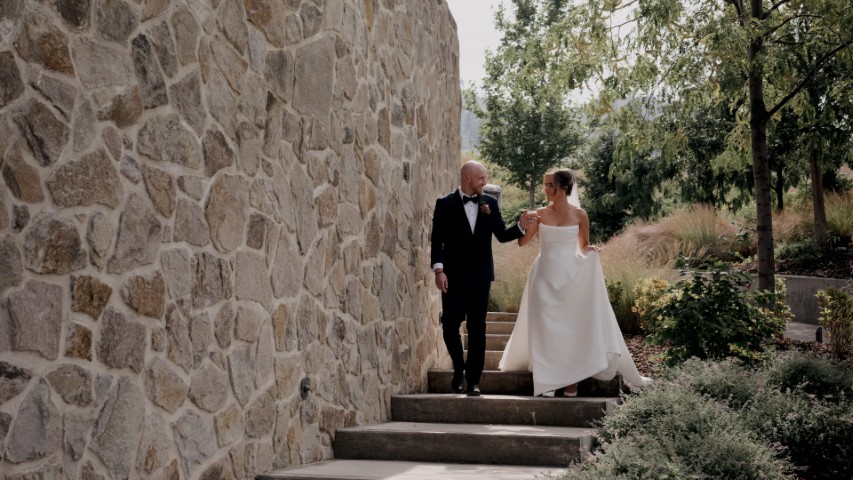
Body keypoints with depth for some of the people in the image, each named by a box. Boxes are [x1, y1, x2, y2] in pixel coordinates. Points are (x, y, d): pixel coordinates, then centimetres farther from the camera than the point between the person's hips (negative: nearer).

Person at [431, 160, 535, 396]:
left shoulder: (490, 203, 6)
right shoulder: (445, 204, -2)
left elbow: (502, 235, 6)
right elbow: (437, 239, -5)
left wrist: (520, 226, -13)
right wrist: (438, 270, -14)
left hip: (480, 275, 2)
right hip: (454, 275, -2)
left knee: (477, 327, 2)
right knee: (450, 325, 3)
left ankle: (473, 380, 7)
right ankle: (459, 368, 27)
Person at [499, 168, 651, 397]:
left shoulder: (579, 215, -3)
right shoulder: (540, 214, 0)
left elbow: (583, 246, 10)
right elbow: (522, 242, 4)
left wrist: (591, 251, -12)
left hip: (571, 275, -1)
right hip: (546, 275, 1)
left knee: (572, 324, 1)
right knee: (546, 327, 0)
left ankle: (571, 378, 9)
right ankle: (549, 380, 7)